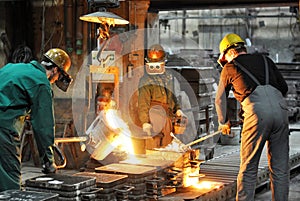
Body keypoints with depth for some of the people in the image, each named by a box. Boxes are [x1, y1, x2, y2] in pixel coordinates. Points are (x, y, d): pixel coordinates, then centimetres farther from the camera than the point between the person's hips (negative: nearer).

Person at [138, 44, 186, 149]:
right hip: (155, 117, -7)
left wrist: (177, 109, 15)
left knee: (167, 146, 11)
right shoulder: (146, 81, -8)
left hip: (168, 118, 7)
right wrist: (145, 122, -21)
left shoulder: (169, 77, 14)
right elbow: (143, 103, -13)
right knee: (153, 145, -9)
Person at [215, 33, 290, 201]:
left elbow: (220, 99, 29)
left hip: (257, 112, -3)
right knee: (280, 167, 10)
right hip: (280, 108, 3)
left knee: (248, 168, 5)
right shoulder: (265, 60, 26)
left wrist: (223, 123, 45)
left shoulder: (230, 67, 18)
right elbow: (284, 87, 27)